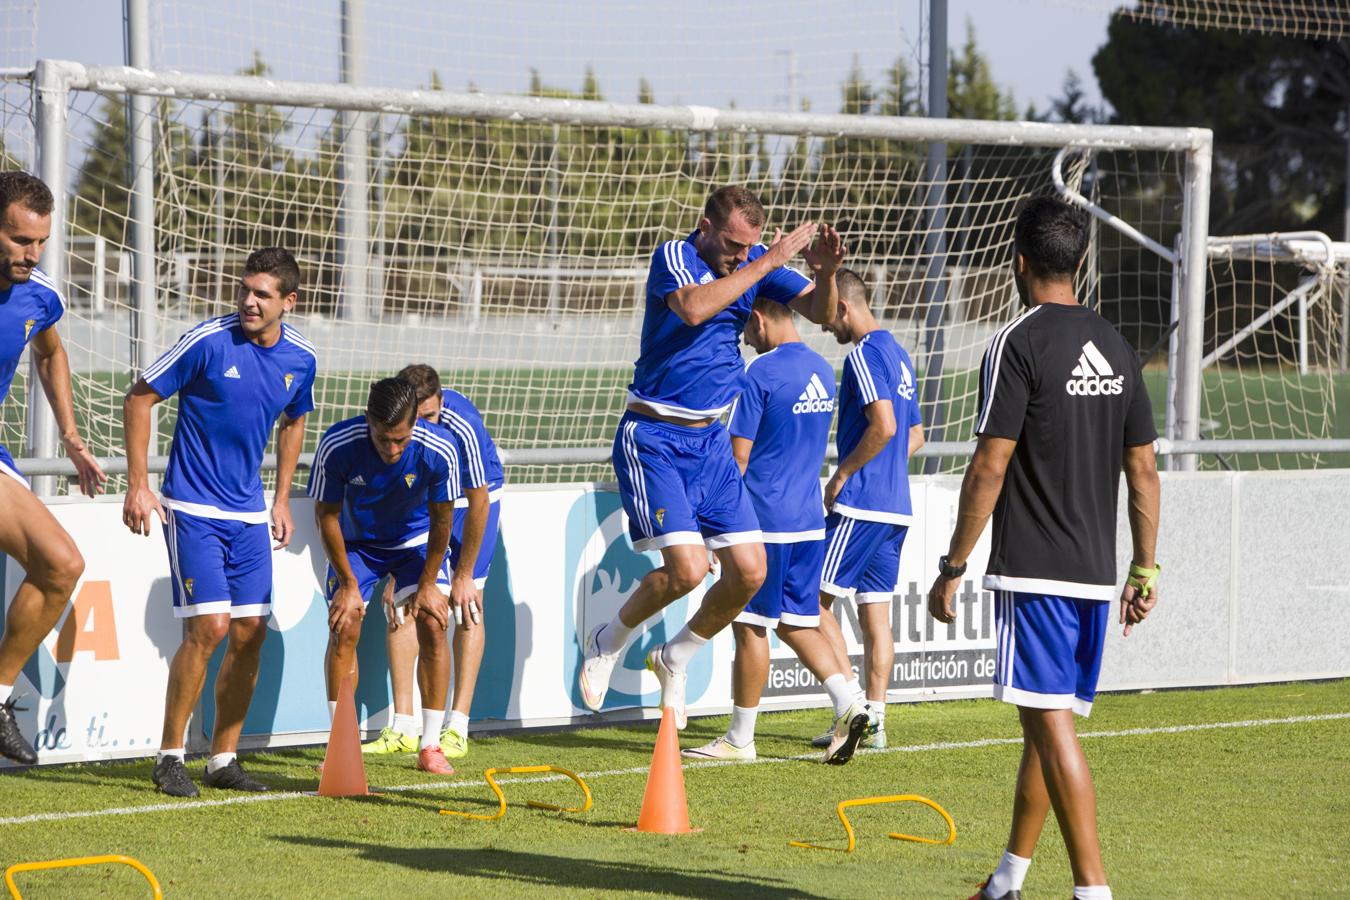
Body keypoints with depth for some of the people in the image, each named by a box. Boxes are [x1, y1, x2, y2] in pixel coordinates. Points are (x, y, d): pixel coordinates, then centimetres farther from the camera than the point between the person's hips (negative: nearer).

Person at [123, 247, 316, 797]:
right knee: (209, 626, -14)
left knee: (250, 632, 3)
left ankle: (224, 760, 15)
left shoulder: (300, 358, 1)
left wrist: (281, 500, 17)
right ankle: (169, 756, -2)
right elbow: (139, 397, -7)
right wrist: (138, 486, -10)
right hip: (192, 506, -6)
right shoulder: (208, 341, -15)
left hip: (249, 513, 6)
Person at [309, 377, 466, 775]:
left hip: (416, 540, 0)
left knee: (433, 625, -13)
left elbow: (441, 518, -15)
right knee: (344, 627, -13)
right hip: (356, 541, 0)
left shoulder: (439, 450, -32)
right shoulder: (337, 446, -33)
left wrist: (428, 584, -11)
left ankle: (431, 747, -4)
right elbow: (327, 514, -17)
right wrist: (348, 585, -16)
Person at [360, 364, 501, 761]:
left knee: (468, 604, -12)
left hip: (472, 498, -3)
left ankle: (457, 729, -12)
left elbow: (477, 504, -26)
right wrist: (392, 577, -17)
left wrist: (464, 575, -20)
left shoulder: (462, 427, -36)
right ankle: (403, 728, -8)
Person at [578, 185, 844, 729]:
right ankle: (608, 643, 8)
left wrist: (825, 274, -20)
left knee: (749, 571, -1)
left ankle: (673, 659, 22)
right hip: (653, 437, -6)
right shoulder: (673, 256, -13)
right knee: (687, 567, -19)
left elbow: (820, 312, 2)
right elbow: (693, 308, -33)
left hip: (710, 440, 6)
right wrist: (767, 264, -31)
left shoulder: (755, 260, 4)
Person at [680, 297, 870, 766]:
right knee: (795, 622, 14)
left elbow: (738, 456, -12)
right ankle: (846, 703, -3)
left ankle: (740, 738, 7)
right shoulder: (822, 371, 10)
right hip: (809, 520, 8)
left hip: (763, 518, -7)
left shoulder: (761, 372, -14)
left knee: (750, 626, 1)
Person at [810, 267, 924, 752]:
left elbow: (884, 425, -23)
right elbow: (914, 435, 26)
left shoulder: (864, 354, -12)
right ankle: (873, 721, 8)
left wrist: (842, 475, -13)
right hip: (896, 506, 9)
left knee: (813, 599, -4)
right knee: (875, 612, 9)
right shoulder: (898, 354, 18)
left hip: (861, 504, -9)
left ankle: (853, 700, -11)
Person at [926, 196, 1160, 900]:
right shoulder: (1116, 348, 11)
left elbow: (989, 467, -14)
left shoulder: (1019, 343, -10)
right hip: (1097, 572, 7)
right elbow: (1143, 471, 13)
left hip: (1033, 572, -7)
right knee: (1044, 722, 16)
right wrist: (1145, 570, 18)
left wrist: (951, 568, -9)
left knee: (1051, 723, -8)